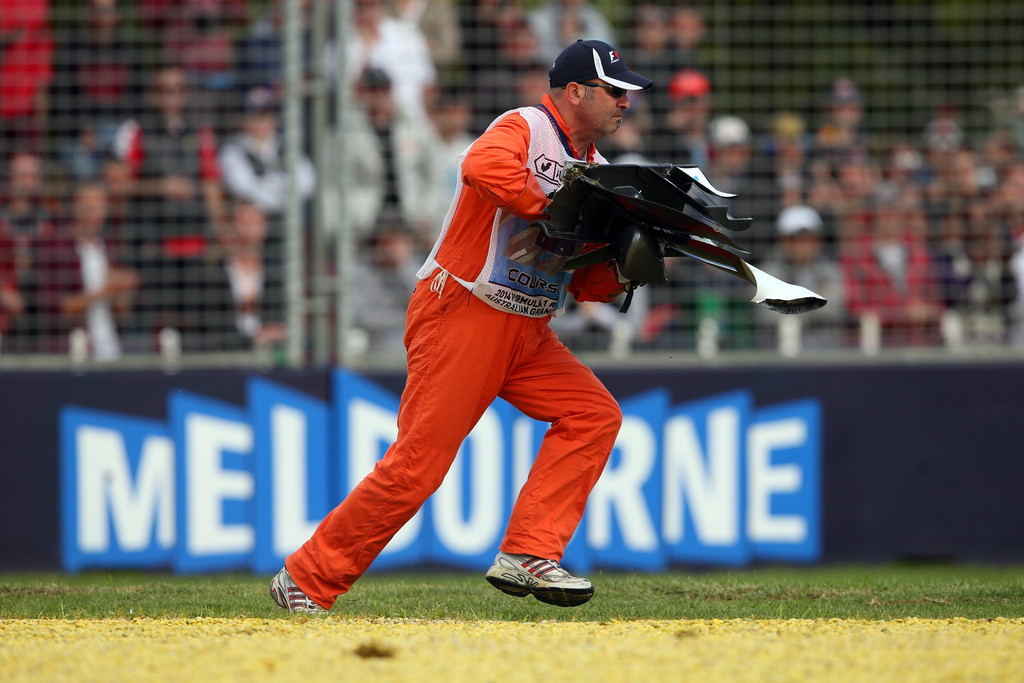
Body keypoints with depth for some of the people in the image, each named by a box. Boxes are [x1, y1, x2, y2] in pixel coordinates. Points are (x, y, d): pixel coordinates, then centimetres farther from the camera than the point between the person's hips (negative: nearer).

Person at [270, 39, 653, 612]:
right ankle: (307, 580, -1)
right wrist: (556, 211, -28)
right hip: (463, 319, -8)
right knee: (419, 462, -10)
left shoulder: (595, 170, 14)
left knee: (594, 414, -6)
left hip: (528, 331, 8)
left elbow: (585, 284, 14)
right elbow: (483, 166, -36)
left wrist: (622, 272, -7)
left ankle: (527, 557, -8)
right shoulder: (523, 129, -10)